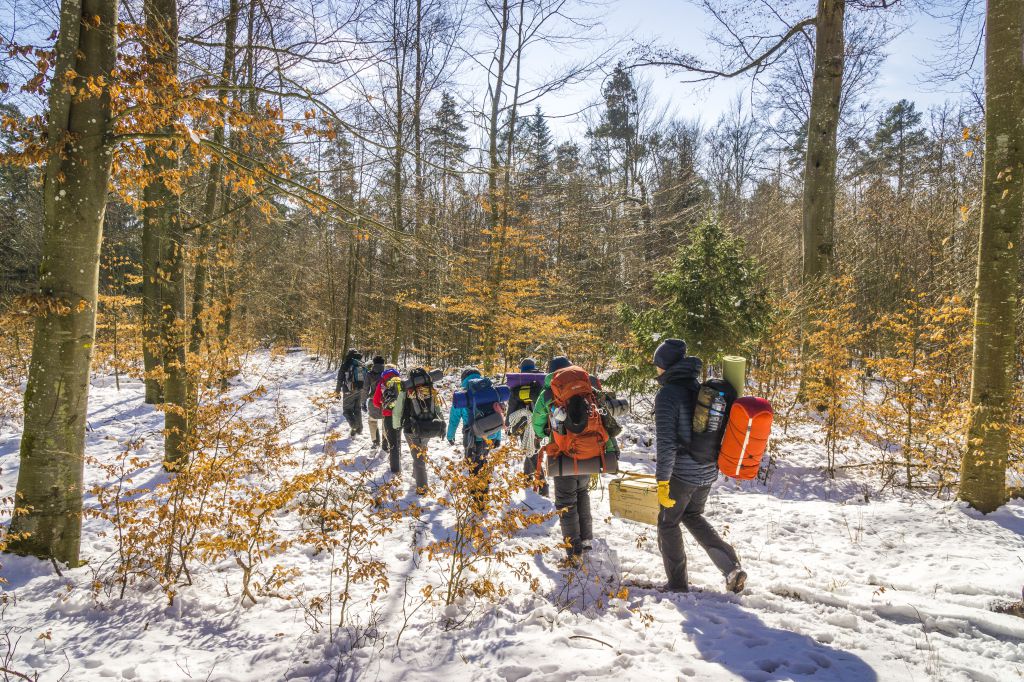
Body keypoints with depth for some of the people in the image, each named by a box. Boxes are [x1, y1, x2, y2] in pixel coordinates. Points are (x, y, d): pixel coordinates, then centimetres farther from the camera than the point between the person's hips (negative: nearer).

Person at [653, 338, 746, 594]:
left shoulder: (667, 394, -18)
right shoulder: (701, 388, 4)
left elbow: (666, 442, -22)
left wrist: (662, 481, -18)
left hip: (682, 474, -7)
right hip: (708, 471, 7)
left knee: (668, 524, 14)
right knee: (693, 516, 26)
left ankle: (678, 584, 23)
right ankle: (731, 567, 17)